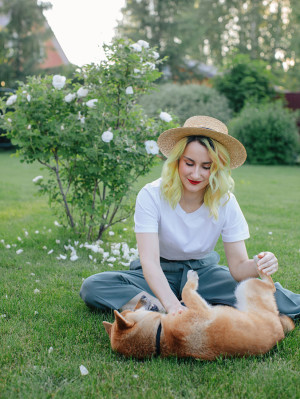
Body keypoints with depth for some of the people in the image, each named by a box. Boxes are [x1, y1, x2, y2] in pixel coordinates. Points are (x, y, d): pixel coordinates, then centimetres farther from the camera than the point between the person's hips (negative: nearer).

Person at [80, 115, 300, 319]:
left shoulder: (225, 202, -13)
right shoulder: (152, 196, -21)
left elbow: (238, 266, -13)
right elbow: (149, 261, -30)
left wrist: (258, 266, -37)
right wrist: (172, 305, -47)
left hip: (203, 272, 1)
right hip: (161, 275, -1)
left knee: (272, 294, -24)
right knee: (93, 287, -28)